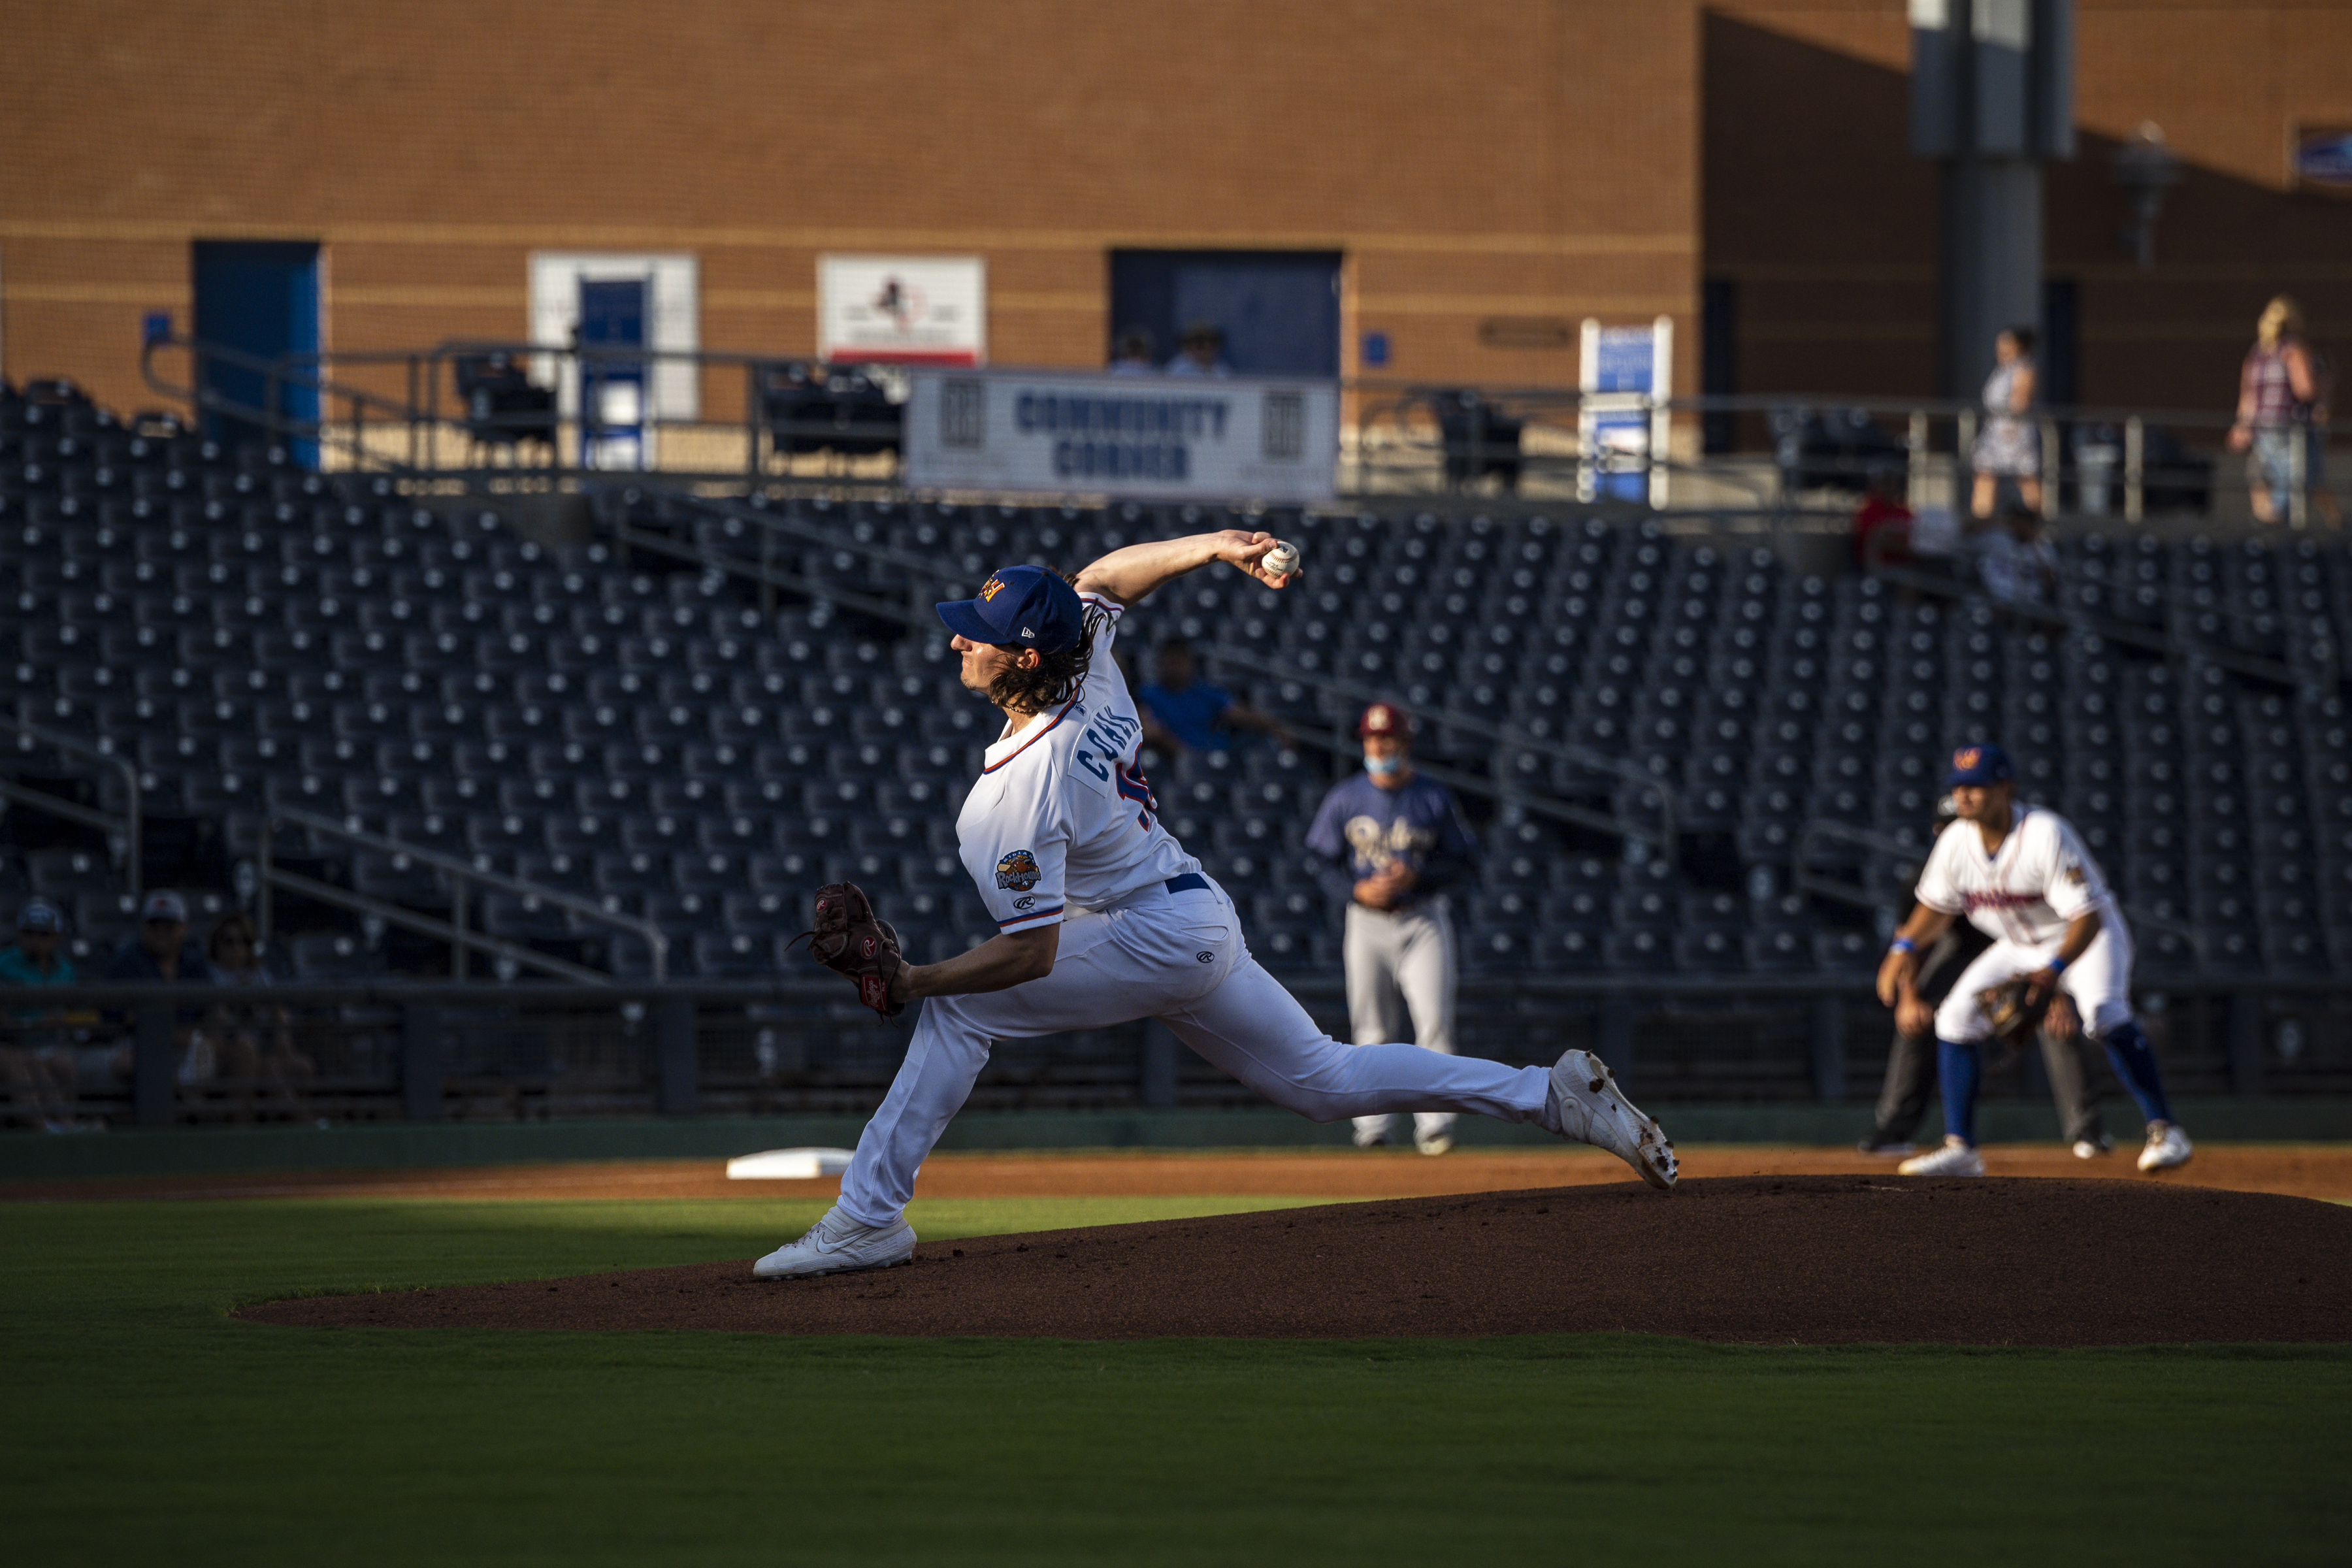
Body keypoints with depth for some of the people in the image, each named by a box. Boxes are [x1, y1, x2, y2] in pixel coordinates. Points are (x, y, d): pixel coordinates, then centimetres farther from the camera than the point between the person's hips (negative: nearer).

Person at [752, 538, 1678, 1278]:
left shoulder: (1020, 789, -25)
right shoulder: (1091, 670, -2)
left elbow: (1032, 953, -26)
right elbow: (1102, 577, 19)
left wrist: (915, 980, -21)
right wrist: (1215, 548, 8)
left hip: (1153, 940, -10)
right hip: (1204, 925, 10)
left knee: (956, 1008, -11)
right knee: (1326, 1082, 17)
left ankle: (868, 1220, -15)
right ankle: (1555, 1095, 12)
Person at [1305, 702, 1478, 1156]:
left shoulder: (1435, 798, 1)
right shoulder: (1345, 798, 3)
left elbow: (1463, 859, 3)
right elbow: (1326, 864, 5)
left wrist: (1416, 876, -14)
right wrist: (1358, 891, -14)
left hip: (1423, 921, -1)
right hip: (1367, 920, 1)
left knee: (1434, 1021, -12)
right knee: (1372, 1029, 4)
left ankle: (1434, 1123, -11)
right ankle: (1372, 1124, 15)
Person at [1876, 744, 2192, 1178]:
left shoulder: (2045, 835, -30)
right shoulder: (1956, 842, -11)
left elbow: (2088, 918, -33)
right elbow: (1936, 906, 9)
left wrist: (2055, 970, -47)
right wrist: (1905, 947, -8)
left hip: (2089, 937, -7)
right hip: (2020, 947, 7)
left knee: (2103, 1011, -33)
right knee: (1956, 1017, -5)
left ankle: (2164, 1131, -30)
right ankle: (1960, 1150, 2)